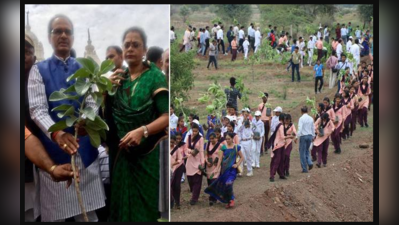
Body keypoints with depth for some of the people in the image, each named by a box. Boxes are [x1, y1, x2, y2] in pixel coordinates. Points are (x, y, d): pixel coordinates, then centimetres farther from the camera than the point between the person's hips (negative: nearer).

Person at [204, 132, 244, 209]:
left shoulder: (236, 147, -1)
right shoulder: (223, 147, 3)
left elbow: (242, 157, 8)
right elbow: (220, 158, 1)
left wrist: (237, 164, -5)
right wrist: (217, 168, -7)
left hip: (232, 169, -3)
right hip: (224, 169, 3)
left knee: (228, 184, -20)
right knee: (223, 185, 5)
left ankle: (232, 200, -2)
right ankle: (228, 201, 21)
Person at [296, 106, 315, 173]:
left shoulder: (301, 118, -12)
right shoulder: (311, 118, 5)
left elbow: (300, 129, -18)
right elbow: (313, 128, 12)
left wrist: (297, 137, -16)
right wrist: (313, 136, 23)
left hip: (303, 136, -6)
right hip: (310, 136, 6)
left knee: (302, 152, 4)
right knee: (307, 150, 22)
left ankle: (305, 169, 6)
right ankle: (310, 163, 1)